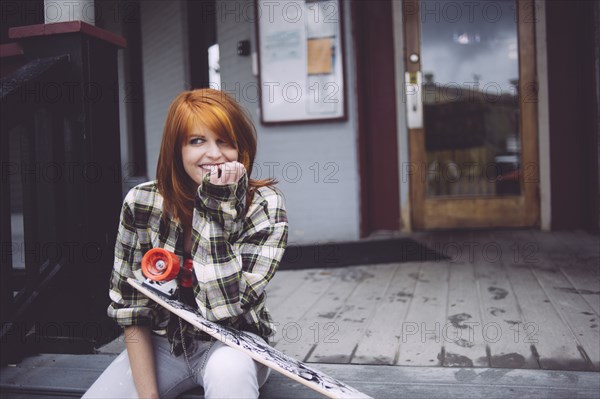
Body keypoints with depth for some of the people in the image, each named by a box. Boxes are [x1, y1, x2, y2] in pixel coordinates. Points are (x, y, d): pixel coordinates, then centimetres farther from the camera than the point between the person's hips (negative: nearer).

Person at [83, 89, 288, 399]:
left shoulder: (263, 206, -17)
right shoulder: (141, 202, -10)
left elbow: (226, 308, -25)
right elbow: (131, 309, -5)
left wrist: (216, 208, -30)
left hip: (230, 342, -3)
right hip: (162, 345, 3)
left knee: (227, 368, -36)